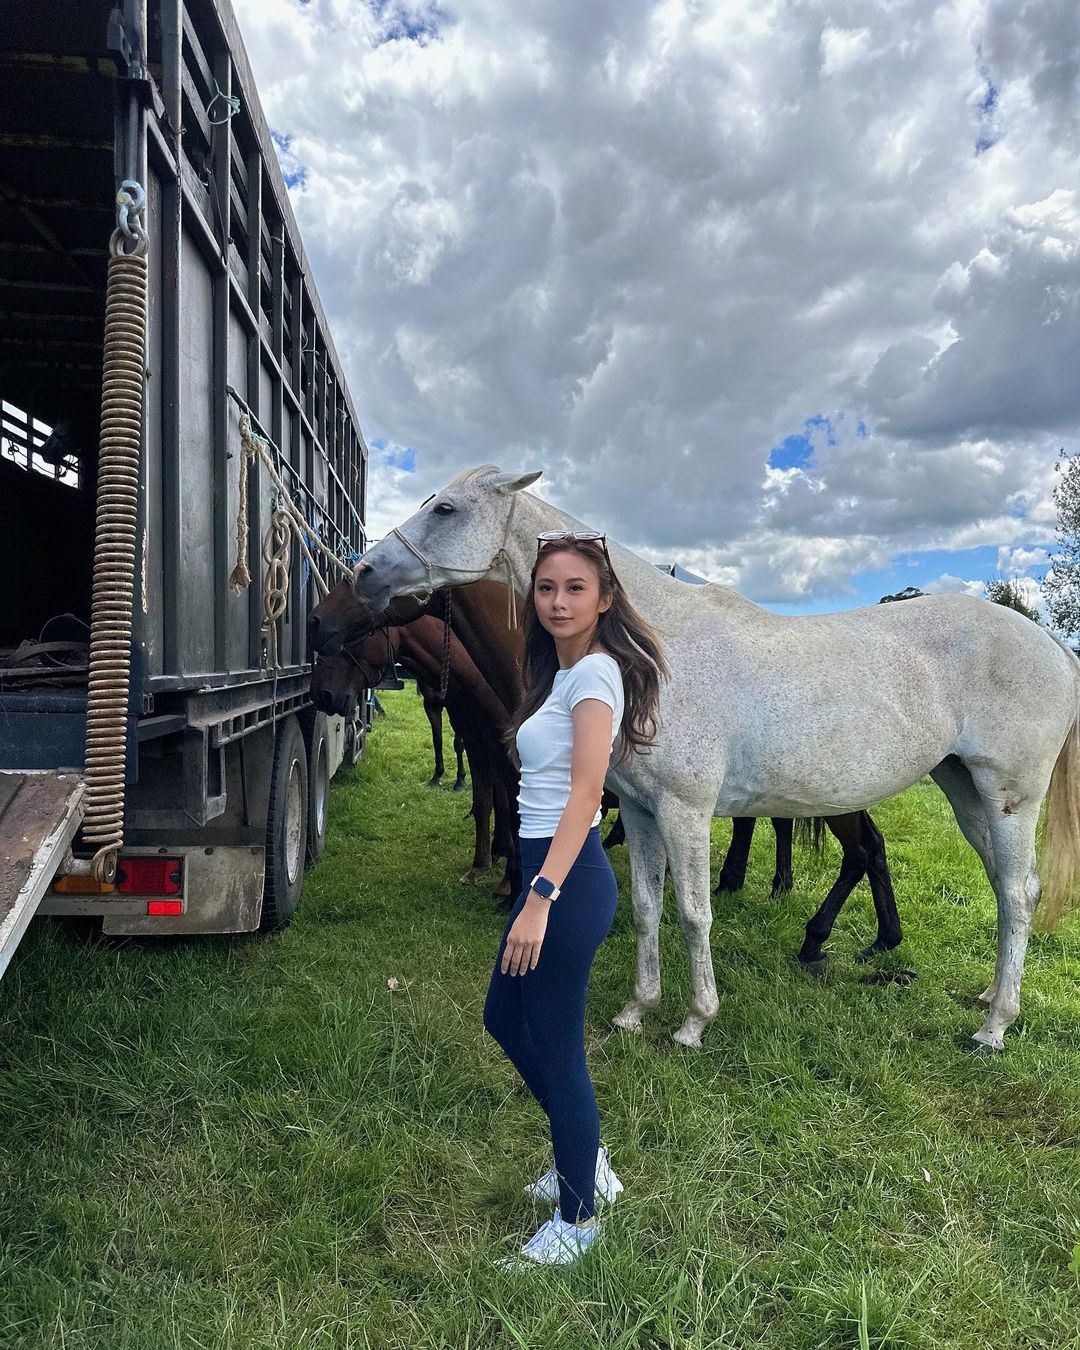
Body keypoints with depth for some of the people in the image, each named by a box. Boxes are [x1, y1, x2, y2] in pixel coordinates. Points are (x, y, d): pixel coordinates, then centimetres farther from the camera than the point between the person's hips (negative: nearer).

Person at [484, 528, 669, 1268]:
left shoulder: (595, 672, -14)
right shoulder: (562, 672, 13)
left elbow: (584, 793, -23)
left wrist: (540, 900, -29)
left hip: (570, 878, -10)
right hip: (547, 869, 10)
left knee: (556, 1046, 4)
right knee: (506, 1019, 23)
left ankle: (578, 1217, 26)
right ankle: (585, 1159, 41)